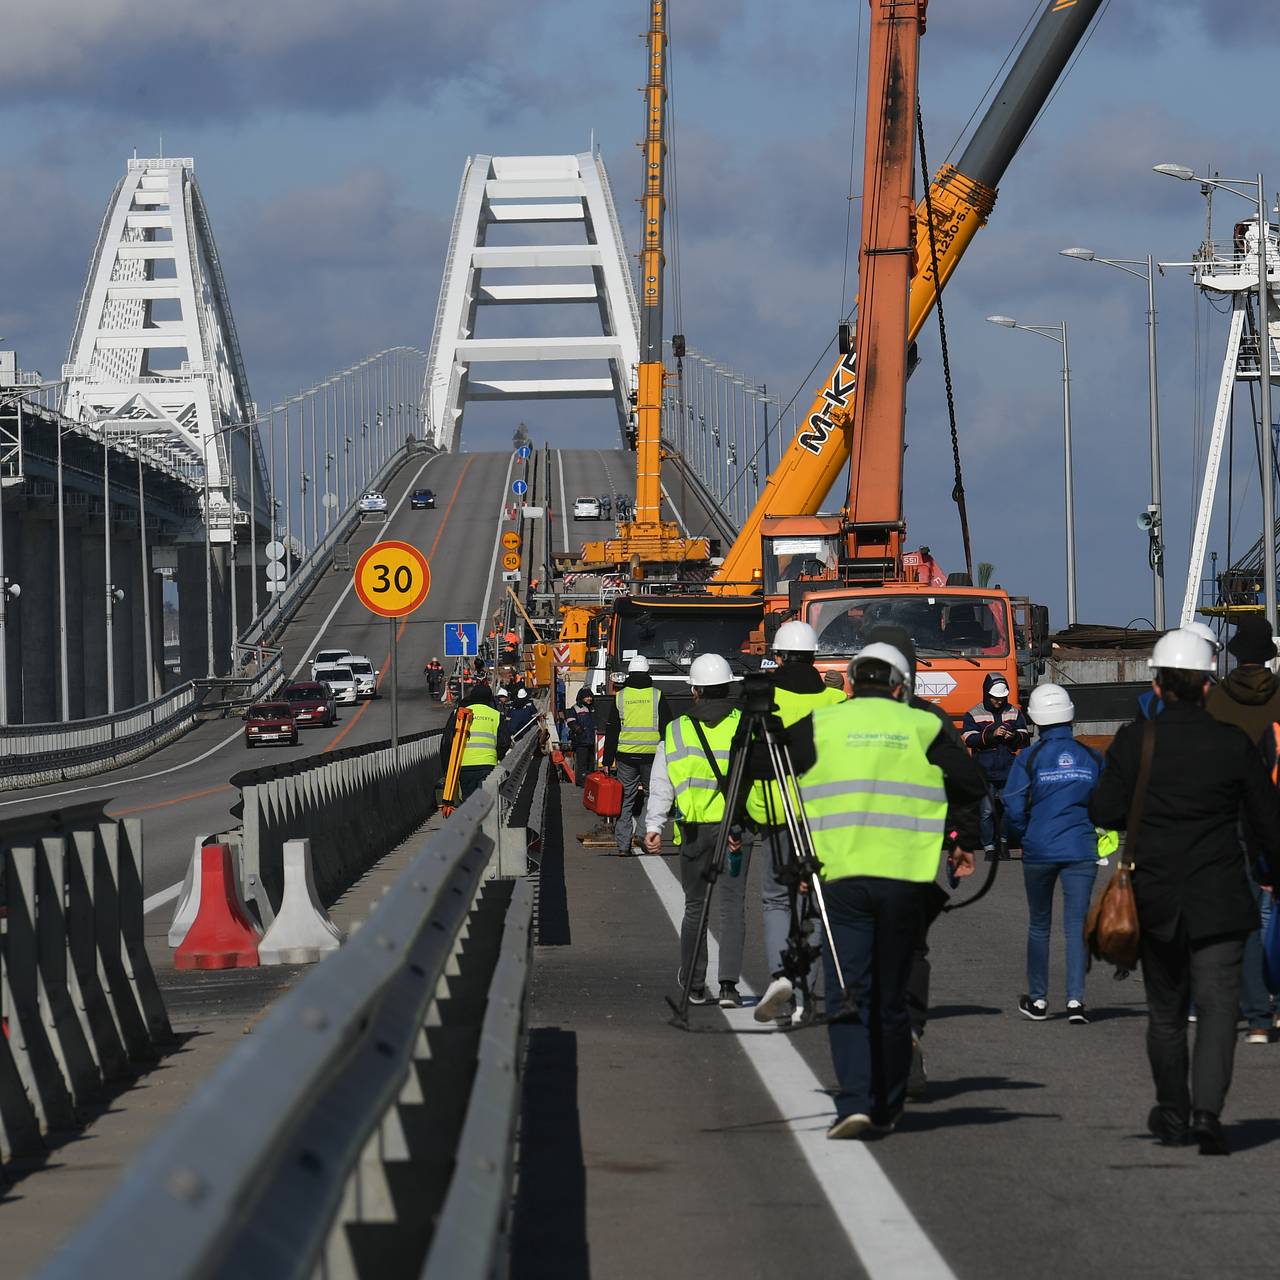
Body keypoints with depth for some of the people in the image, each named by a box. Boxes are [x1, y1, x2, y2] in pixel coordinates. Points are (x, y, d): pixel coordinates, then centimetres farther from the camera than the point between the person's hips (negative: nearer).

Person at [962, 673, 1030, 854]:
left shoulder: (1015, 713, 11)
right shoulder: (973, 715, 3)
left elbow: (1025, 736, 7)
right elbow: (969, 739, -8)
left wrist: (1014, 737, -16)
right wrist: (992, 735, -20)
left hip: (1009, 771, 2)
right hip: (985, 772, -2)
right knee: (987, 811, 0)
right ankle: (989, 847, 7)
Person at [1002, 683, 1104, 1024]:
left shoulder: (1029, 759, -6)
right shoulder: (1092, 758, 1)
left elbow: (1013, 807, -8)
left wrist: (1023, 836, 9)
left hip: (1039, 852, -1)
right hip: (1081, 851, 1)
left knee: (1039, 925, 13)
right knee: (1077, 924, 1)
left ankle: (1038, 1000, 19)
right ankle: (1075, 999, -11)